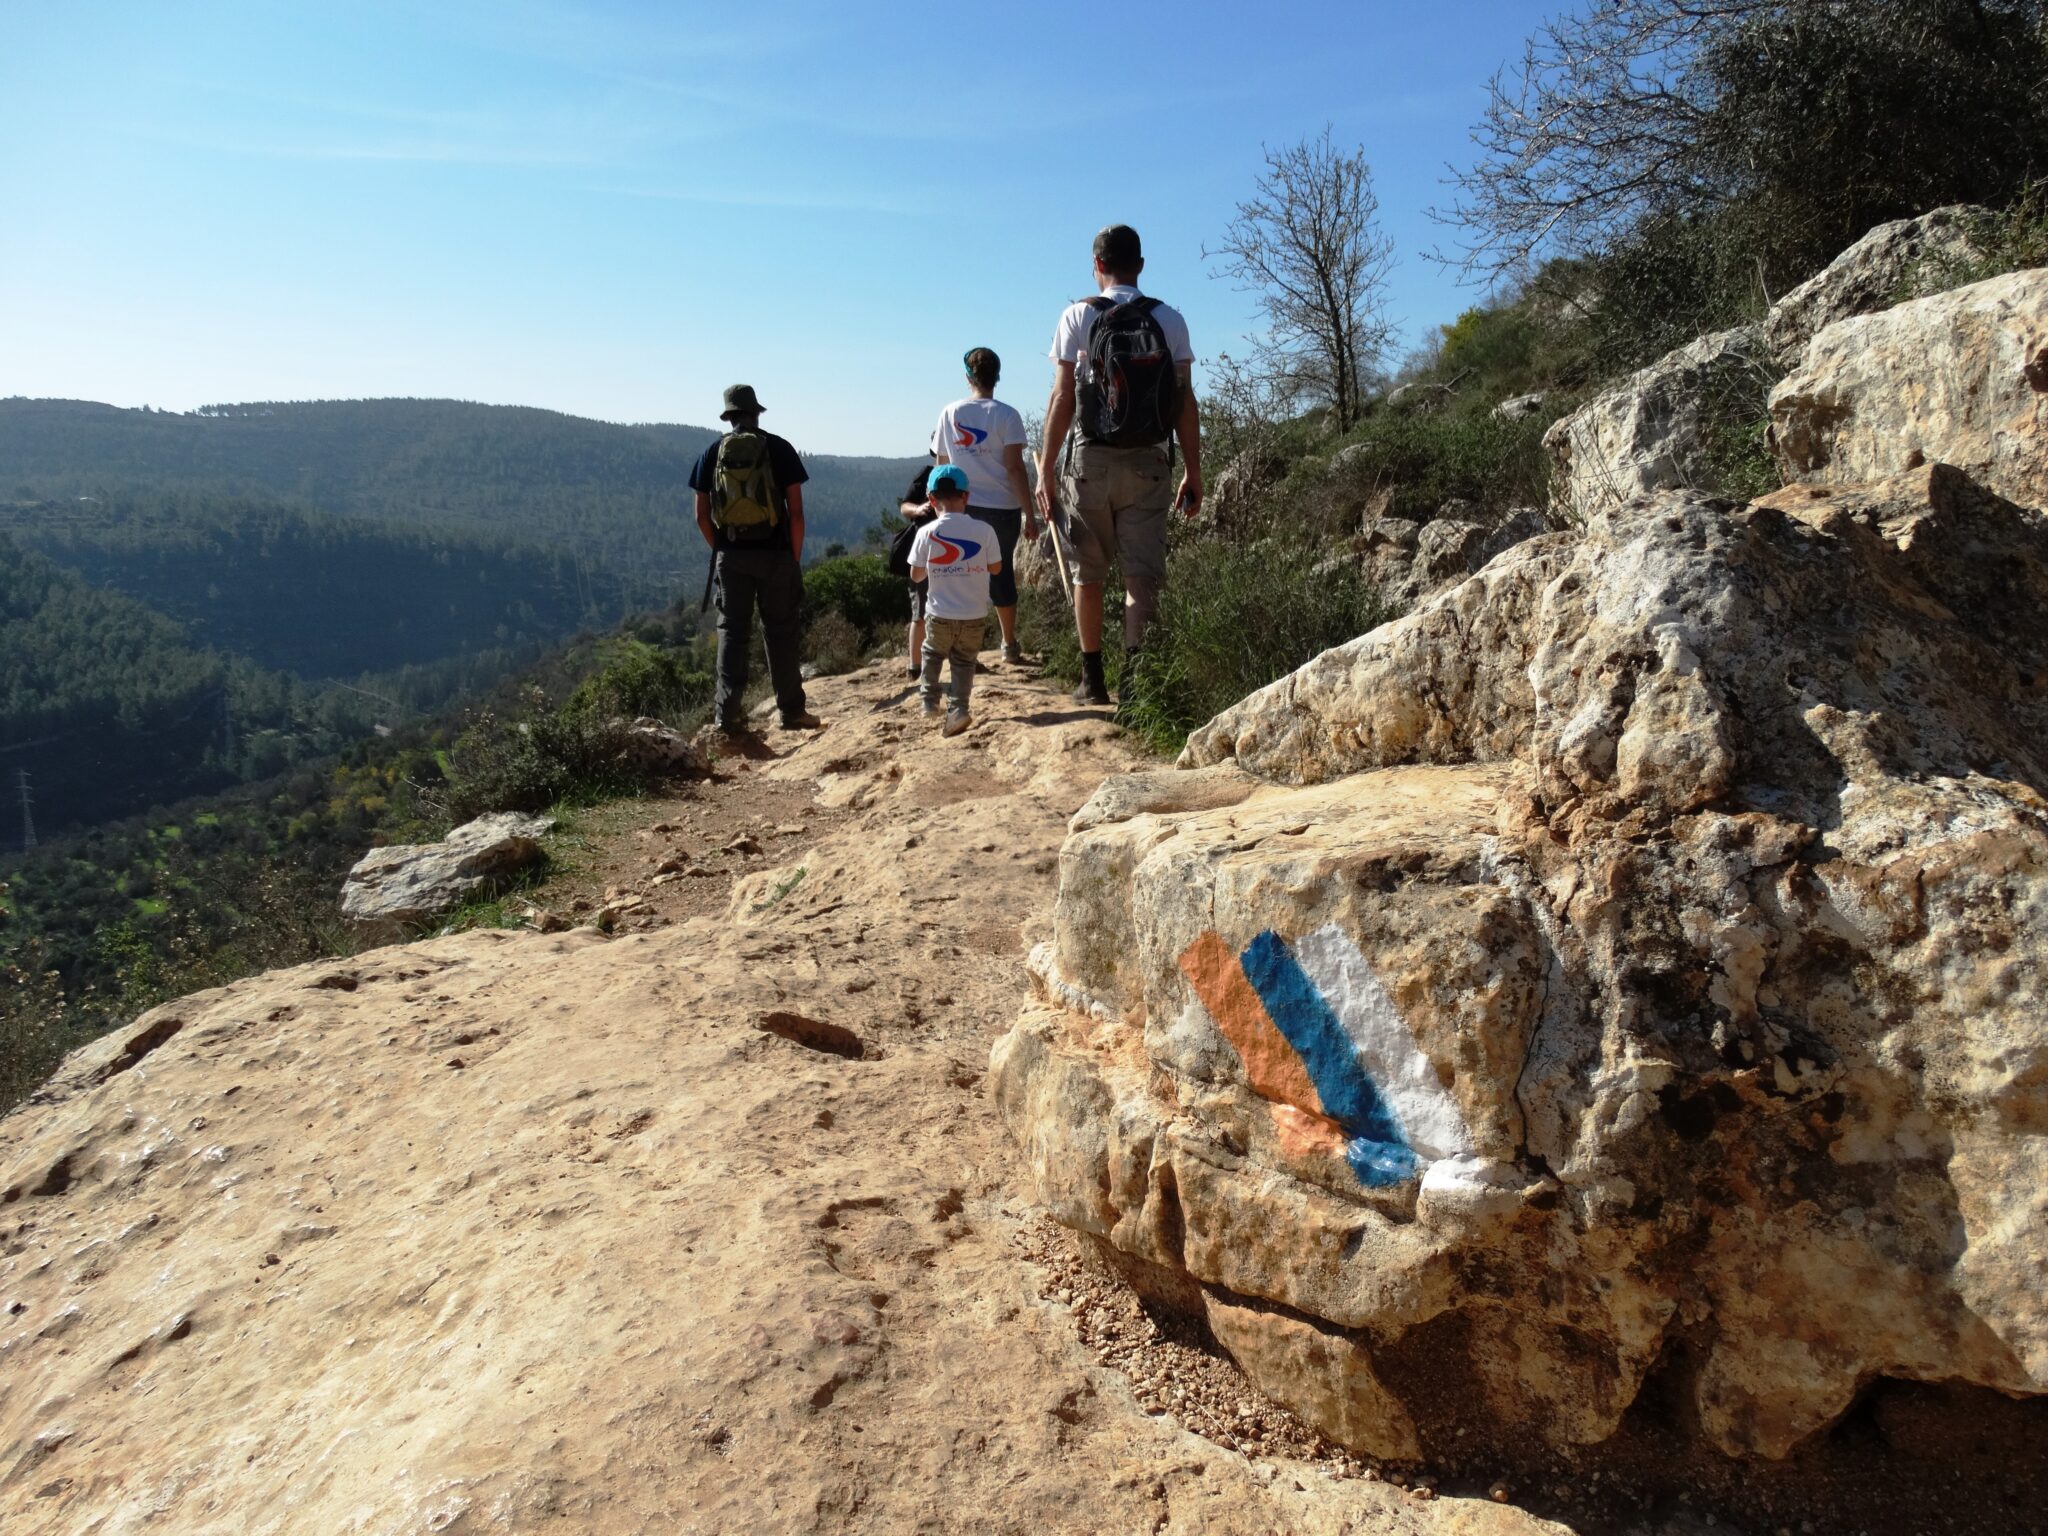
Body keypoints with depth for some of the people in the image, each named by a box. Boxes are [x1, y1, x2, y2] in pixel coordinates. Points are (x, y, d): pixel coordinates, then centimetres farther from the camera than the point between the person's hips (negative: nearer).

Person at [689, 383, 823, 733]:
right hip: (774, 553, -2)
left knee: (732, 631, 8)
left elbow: (702, 515, 5)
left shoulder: (713, 453, 5)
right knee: (781, 631, 6)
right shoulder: (779, 449, -2)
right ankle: (791, 711, 11)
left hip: (730, 555, 2)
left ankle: (728, 714, 5)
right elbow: (796, 511, -5)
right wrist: (795, 557, 3)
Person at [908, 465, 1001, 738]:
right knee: (964, 661, 12)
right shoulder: (984, 530, -8)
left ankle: (929, 701, 25)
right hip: (975, 616, 0)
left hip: (940, 615, 0)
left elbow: (916, 575, 1)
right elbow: (996, 568, 3)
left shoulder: (926, 533, -8)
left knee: (932, 654, 24)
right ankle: (958, 707, -2)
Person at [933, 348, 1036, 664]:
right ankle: (1009, 646, 22)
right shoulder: (1006, 415, -7)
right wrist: (1029, 514, -8)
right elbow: (1015, 468, -11)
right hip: (1002, 507, -2)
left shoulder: (950, 413, 3)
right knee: (1002, 573, 11)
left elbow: (942, 466, 8)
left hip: (962, 507, 2)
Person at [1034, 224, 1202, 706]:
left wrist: (1045, 471, -2)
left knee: (1088, 575, 12)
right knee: (1143, 577, 1)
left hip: (1091, 460, -1)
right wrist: (1193, 471, 7)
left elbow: (1062, 398, -5)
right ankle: (1134, 678, -14)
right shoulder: (1170, 320, 4)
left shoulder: (1079, 316, -1)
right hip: (1148, 464, 1)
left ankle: (1093, 680, 19)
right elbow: (1184, 401, 1)